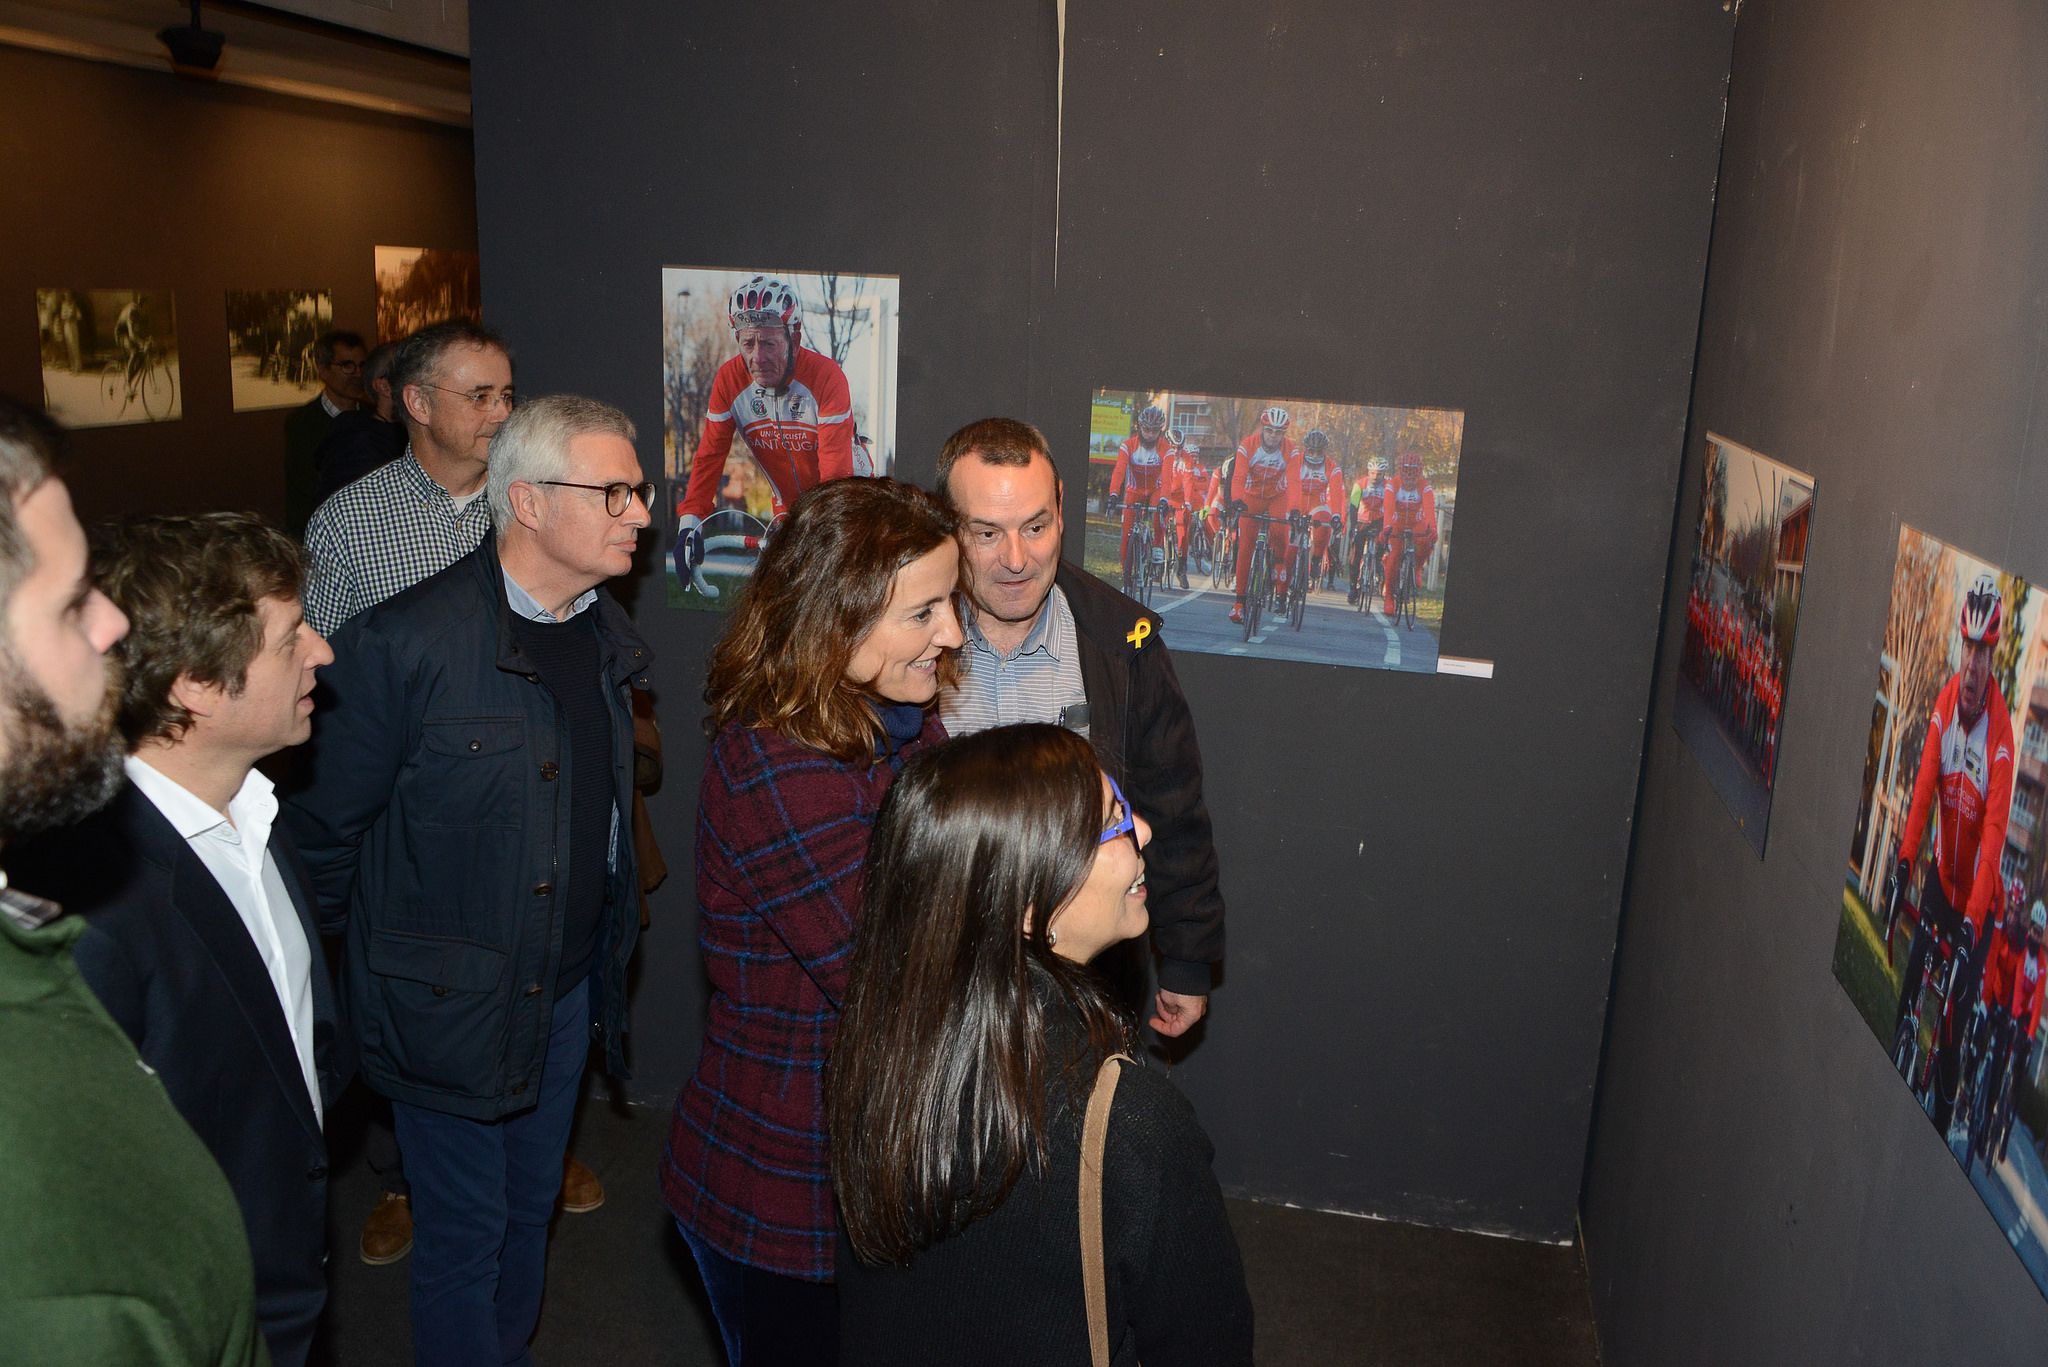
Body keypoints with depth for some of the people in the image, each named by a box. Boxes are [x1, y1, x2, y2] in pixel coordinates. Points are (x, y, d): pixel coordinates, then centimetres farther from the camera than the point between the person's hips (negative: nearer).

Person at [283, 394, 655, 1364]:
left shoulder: (609, 636, 2)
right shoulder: (404, 643, -21)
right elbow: (327, 828, -13)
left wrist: (608, 965, 14)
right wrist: (321, 984, -4)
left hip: (569, 989, 6)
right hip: (450, 1002, -6)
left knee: (530, 1213, 22)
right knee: (465, 1233, 10)